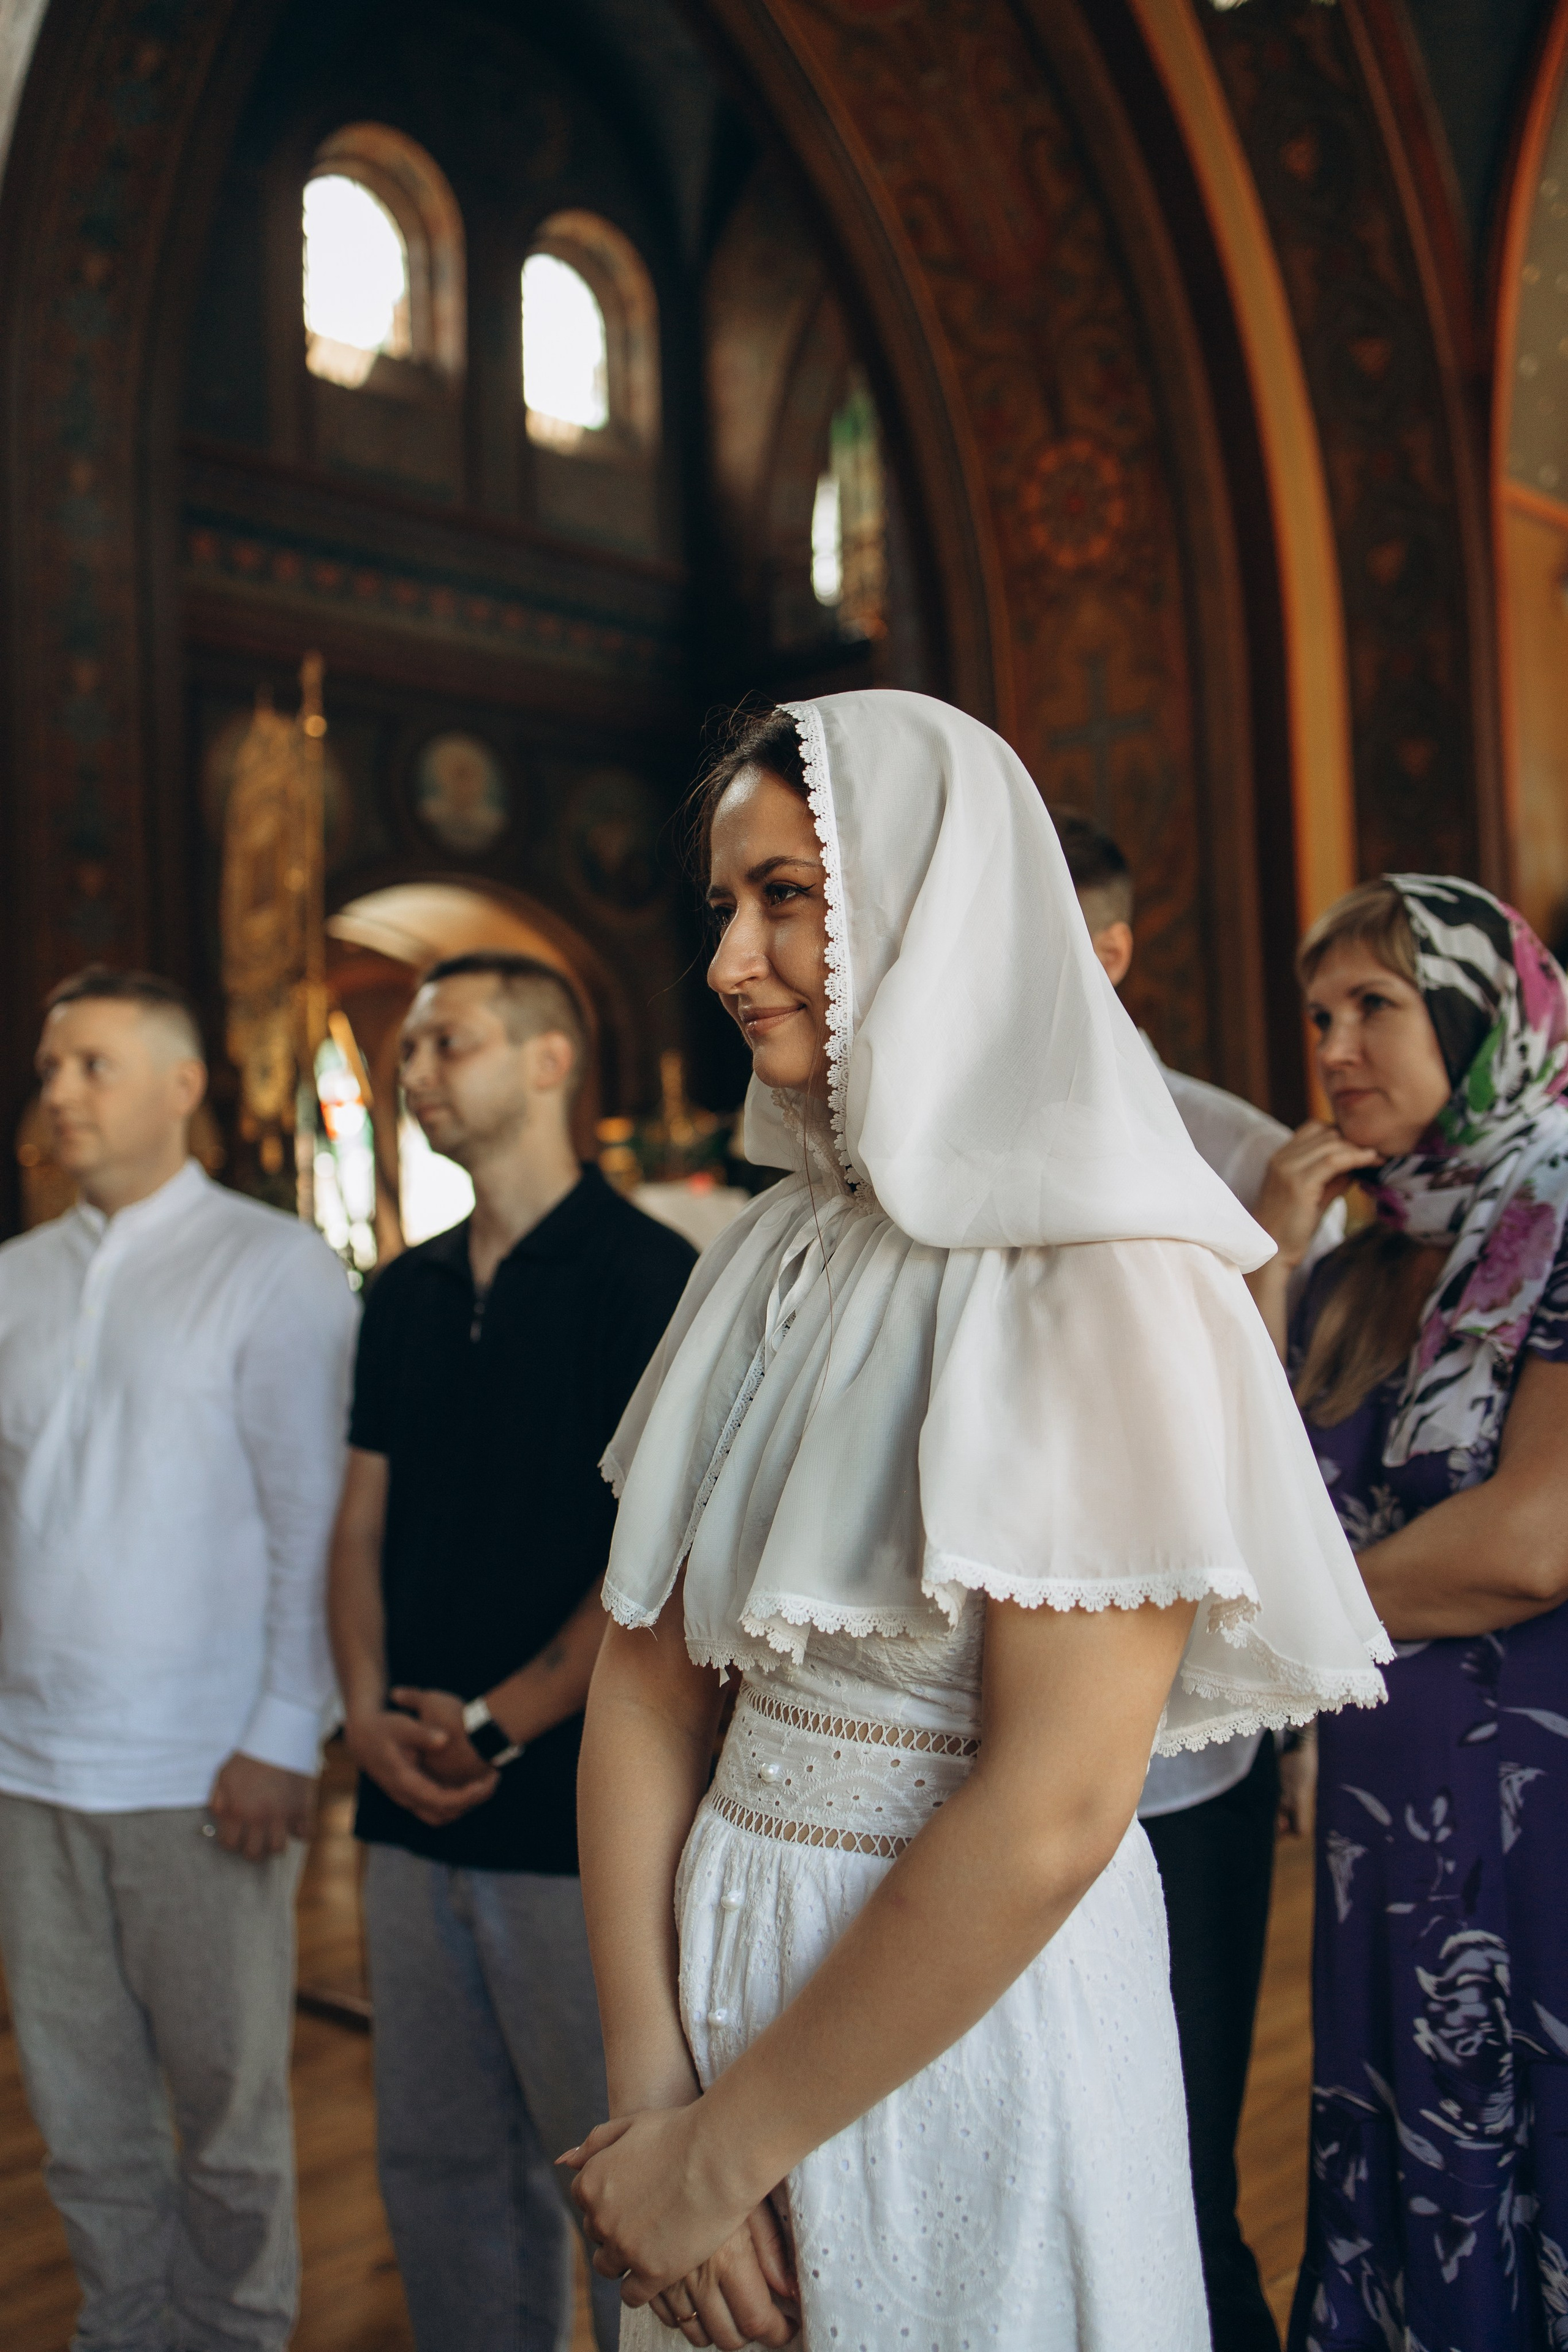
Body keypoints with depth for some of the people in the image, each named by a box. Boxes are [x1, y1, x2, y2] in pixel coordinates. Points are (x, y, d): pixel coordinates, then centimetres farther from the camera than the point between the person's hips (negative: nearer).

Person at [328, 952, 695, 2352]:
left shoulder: (644, 1274, -8)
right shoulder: (406, 1294, 12)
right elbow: (363, 1522, 12)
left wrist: (500, 1723, -14)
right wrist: (369, 1710, -3)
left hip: (577, 1813, -6)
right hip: (413, 1811, 7)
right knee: (435, 2161, 17)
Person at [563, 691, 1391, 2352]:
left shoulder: (1101, 1269, -18)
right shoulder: (769, 1256, 3)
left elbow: (1051, 1817, -23)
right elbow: (645, 1675, 1)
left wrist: (723, 2151, -15)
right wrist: (653, 2086, -8)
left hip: (974, 2015, -6)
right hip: (722, 1951, 6)